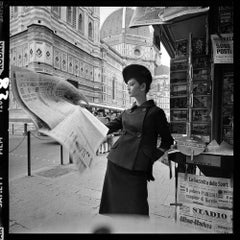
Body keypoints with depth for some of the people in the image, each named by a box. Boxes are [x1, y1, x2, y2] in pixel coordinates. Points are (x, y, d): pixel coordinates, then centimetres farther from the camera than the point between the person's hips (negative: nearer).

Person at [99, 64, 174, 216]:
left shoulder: (155, 112, -2)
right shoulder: (127, 112, 13)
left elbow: (167, 141, 5)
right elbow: (109, 127, 11)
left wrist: (151, 157, -3)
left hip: (137, 168, -5)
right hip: (115, 164, 5)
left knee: (136, 210, 4)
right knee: (112, 206, 16)